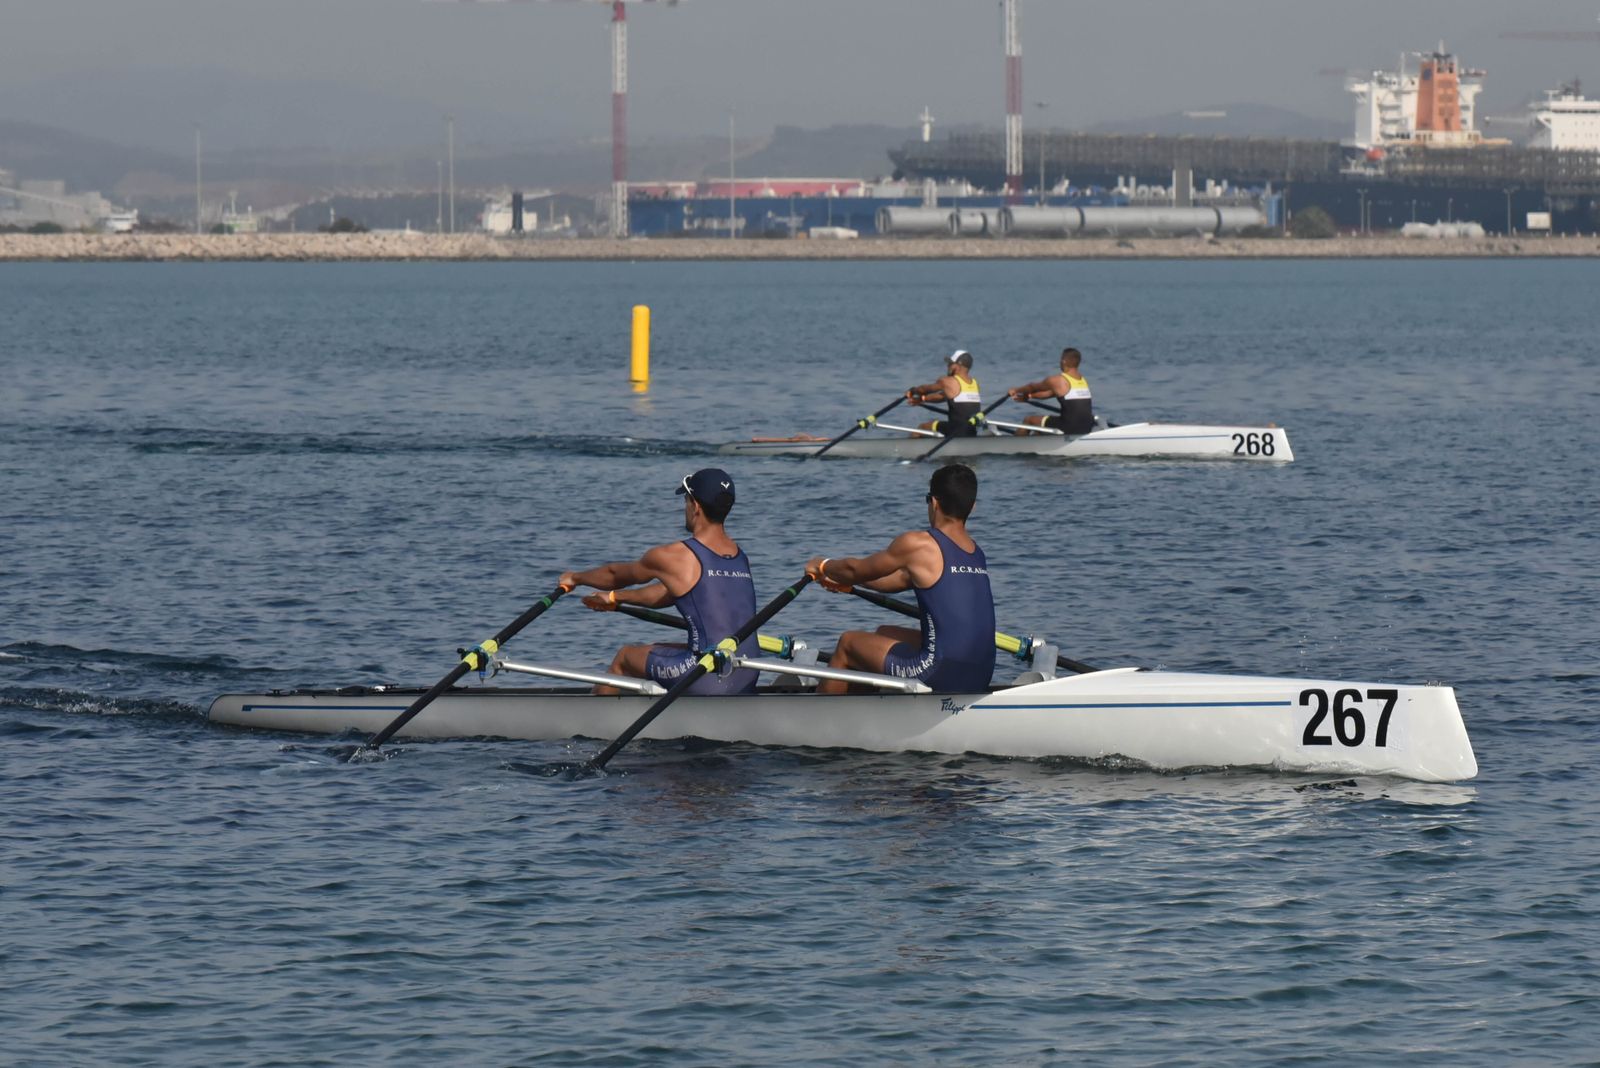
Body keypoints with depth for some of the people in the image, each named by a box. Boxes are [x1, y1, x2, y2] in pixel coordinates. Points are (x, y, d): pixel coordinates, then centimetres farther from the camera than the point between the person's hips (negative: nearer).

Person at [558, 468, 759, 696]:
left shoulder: (674, 556, -8)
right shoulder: (739, 556, 13)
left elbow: (616, 574, 13)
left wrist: (575, 578, 34)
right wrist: (615, 598, 39)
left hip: (707, 682, -7)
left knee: (624, 658, 21)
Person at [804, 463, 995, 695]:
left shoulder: (918, 544, -10)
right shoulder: (976, 553, 13)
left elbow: (857, 569, 5)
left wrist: (824, 566, 26)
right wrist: (844, 578, 34)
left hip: (941, 678, -8)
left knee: (848, 643, 16)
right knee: (885, 634, 32)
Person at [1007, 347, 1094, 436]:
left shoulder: (1057, 381, -9)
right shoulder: (1083, 381, 13)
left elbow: (1032, 387, 10)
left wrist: (1016, 391, 30)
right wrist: (1028, 396, 31)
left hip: (1069, 428, -7)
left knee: (1029, 420, 15)